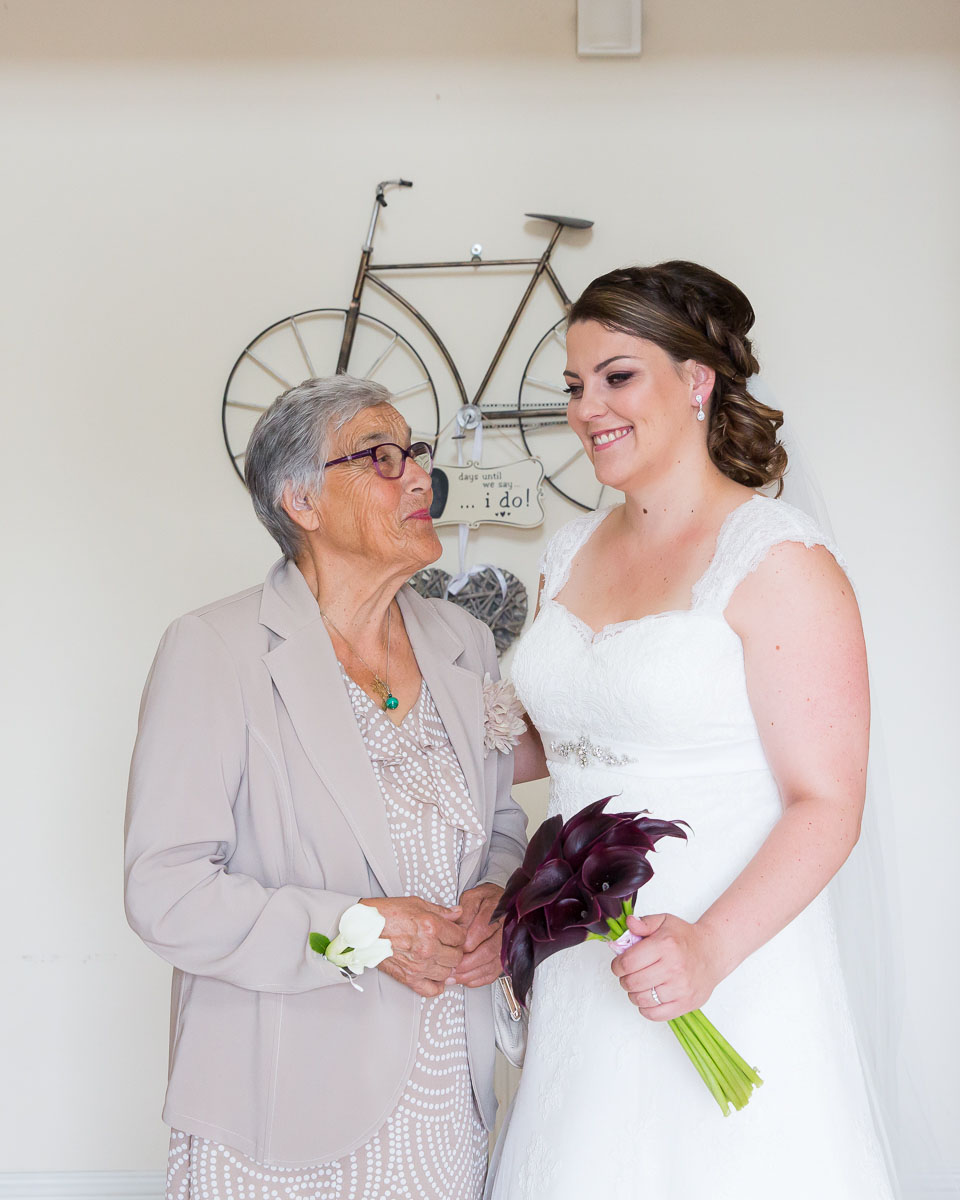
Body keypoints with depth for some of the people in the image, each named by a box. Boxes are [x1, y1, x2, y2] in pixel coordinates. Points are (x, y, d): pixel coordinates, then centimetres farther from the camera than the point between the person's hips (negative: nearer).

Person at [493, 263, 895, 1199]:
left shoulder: (777, 558, -12)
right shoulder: (572, 553, 9)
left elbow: (826, 806, -16)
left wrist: (710, 947, -28)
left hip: (727, 971, -6)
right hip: (581, 973, 6)